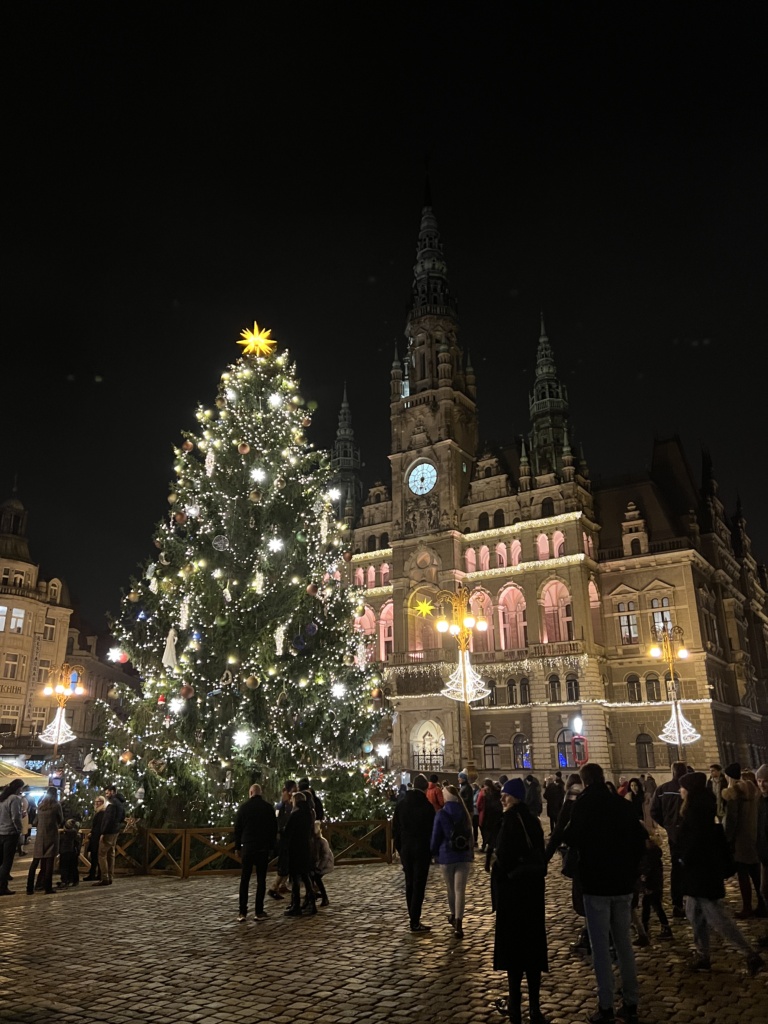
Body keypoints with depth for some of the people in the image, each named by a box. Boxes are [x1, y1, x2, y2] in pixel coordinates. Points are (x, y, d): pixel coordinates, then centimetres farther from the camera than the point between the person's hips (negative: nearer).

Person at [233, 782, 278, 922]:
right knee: (261, 880, 5)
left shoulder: (243, 807, -2)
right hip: (263, 848, 1)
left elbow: (237, 828, 0)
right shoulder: (269, 808, 1)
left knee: (244, 880, 6)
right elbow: (274, 829, 5)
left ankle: (242, 912, 3)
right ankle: (259, 912, 4)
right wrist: (271, 846, 12)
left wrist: (237, 847, 8)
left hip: (247, 847, -1)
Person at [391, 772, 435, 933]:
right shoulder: (427, 805, -11)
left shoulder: (401, 804, 3)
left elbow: (395, 829, 7)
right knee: (419, 885, -1)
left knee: (409, 884, 15)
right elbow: (432, 829, -8)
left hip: (406, 849, 5)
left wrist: (399, 849, 12)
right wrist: (433, 850, 4)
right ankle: (415, 922, -2)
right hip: (422, 850, -4)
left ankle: (413, 917, 21)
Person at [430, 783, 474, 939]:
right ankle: (458, 923, -11)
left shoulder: (441, 814, -9)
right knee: (460, 890, -2)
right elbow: (469, 834, 10)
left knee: (451, 889, 17)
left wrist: (435, 853, 10)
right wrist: (471, 852, 17)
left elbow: (435, 836, -4)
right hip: (464, 856, 2)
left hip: (446, 856, -2)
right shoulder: (464, 813, 3)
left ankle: (454, 916, 36)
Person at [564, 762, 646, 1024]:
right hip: (623, 882, 5)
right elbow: (639, 838, 6)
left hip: (596, 883, -5)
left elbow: (571, 838, -15)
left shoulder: (584, 804, -10)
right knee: (624, 944, 15)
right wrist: (631, 869, 14)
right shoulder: (622, 804, 4)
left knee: (601, 947, 2)